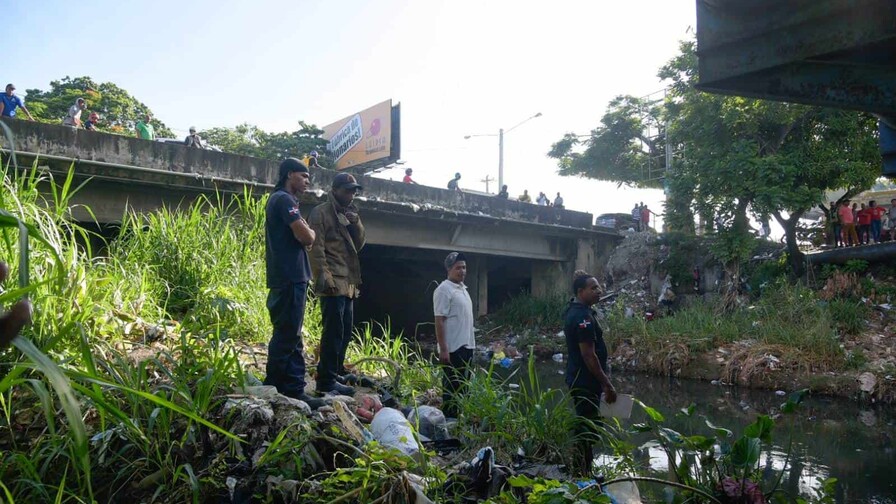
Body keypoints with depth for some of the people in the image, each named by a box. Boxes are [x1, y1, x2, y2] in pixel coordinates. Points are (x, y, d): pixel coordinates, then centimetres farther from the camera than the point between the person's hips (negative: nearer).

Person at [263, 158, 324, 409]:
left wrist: (304, 229, 0)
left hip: (289, 277, 11)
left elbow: (296, 235, 19)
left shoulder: (280, 200, 22)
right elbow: (306, 237, -17)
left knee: (291, 336, 11)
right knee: (286, 336, -7)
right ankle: (273, 391, -2)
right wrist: (310, 231, 3)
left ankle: (294, 390, 15)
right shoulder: (284, 199, -10)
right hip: (290, 278, -11)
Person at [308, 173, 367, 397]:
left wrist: (356, 224, 0)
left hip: (348, 283, 9)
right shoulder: (321, 212, -5)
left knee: (345, 331, 13)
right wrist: (324, 277, -20)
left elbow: (358, 245, 17)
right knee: (334, 331, -11)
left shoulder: (348, 214, 21)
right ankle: (327, 380, -7)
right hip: (333, 283, -9)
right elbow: (316, 248, -12)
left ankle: (335, 371, 24)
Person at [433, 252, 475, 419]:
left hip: (466, 346, 9)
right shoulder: (444, 290, -15)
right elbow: (439, 321, -18)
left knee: (462, 385, 15)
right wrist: (443, 349, -22)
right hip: (453, 348, -9)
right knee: (452, 386, -2)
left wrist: (470, 343, 19)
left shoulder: (463, 288, 14)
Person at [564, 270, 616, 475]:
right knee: (587, 428, -2)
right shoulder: (583, 316, -21)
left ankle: (581, 471, 28)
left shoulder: (573, 310, 12)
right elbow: (588, 354, -23)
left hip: (578, 379, 10)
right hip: (586, 382, -10)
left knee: (584, 425, 18)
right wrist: (607, 384, -18)